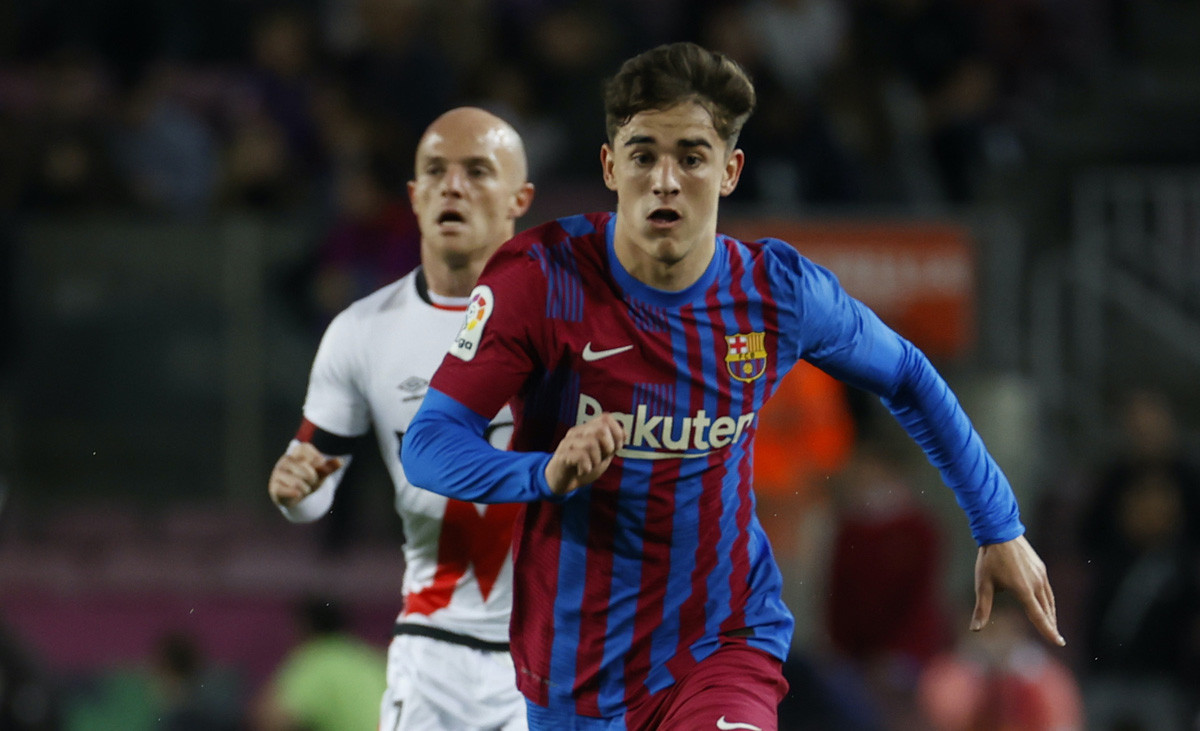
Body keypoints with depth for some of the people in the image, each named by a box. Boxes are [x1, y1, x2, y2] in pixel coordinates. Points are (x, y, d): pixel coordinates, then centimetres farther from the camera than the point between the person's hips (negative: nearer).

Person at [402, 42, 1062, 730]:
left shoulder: (780, 291, -5)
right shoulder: (542, 279, -13)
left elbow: (908, 380, 14)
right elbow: (428, 445, -15)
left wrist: (1000, 527, 16)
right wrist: (548, 472, -34)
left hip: (724, 645, 0)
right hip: (576, 670, 0)